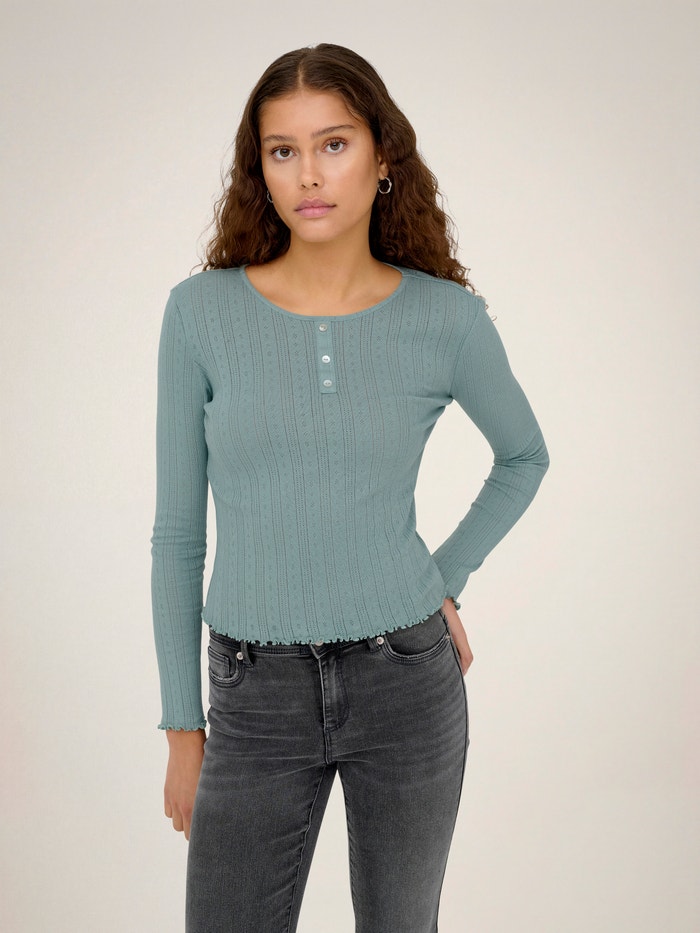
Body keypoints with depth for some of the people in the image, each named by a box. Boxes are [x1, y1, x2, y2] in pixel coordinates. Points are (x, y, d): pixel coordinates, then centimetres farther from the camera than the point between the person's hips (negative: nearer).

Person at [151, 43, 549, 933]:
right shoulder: (202, 311, -5)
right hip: (258, 695, 0)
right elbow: (178, 531, 0)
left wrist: (447, 579, 4)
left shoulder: (447, 317, -4)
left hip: (407, 679, 1)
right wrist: (183, 728, 2)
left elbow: (524, 457, 15)